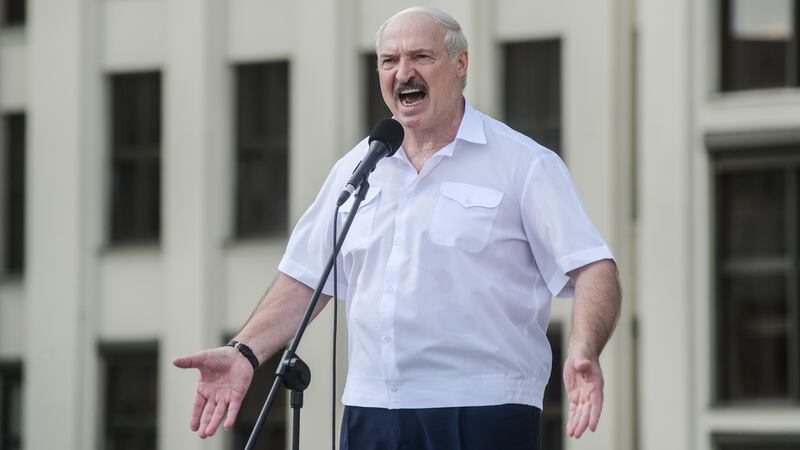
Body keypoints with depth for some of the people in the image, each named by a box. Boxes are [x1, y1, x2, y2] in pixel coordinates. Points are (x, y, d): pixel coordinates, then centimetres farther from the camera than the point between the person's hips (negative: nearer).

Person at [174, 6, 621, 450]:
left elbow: (593, 269, -8)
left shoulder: (523, 164, 0)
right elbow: (306, 278, 21)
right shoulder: (355, 170, 16)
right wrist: (245, 352, 6)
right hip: (370, 413, 5)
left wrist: (583, 350, -27)